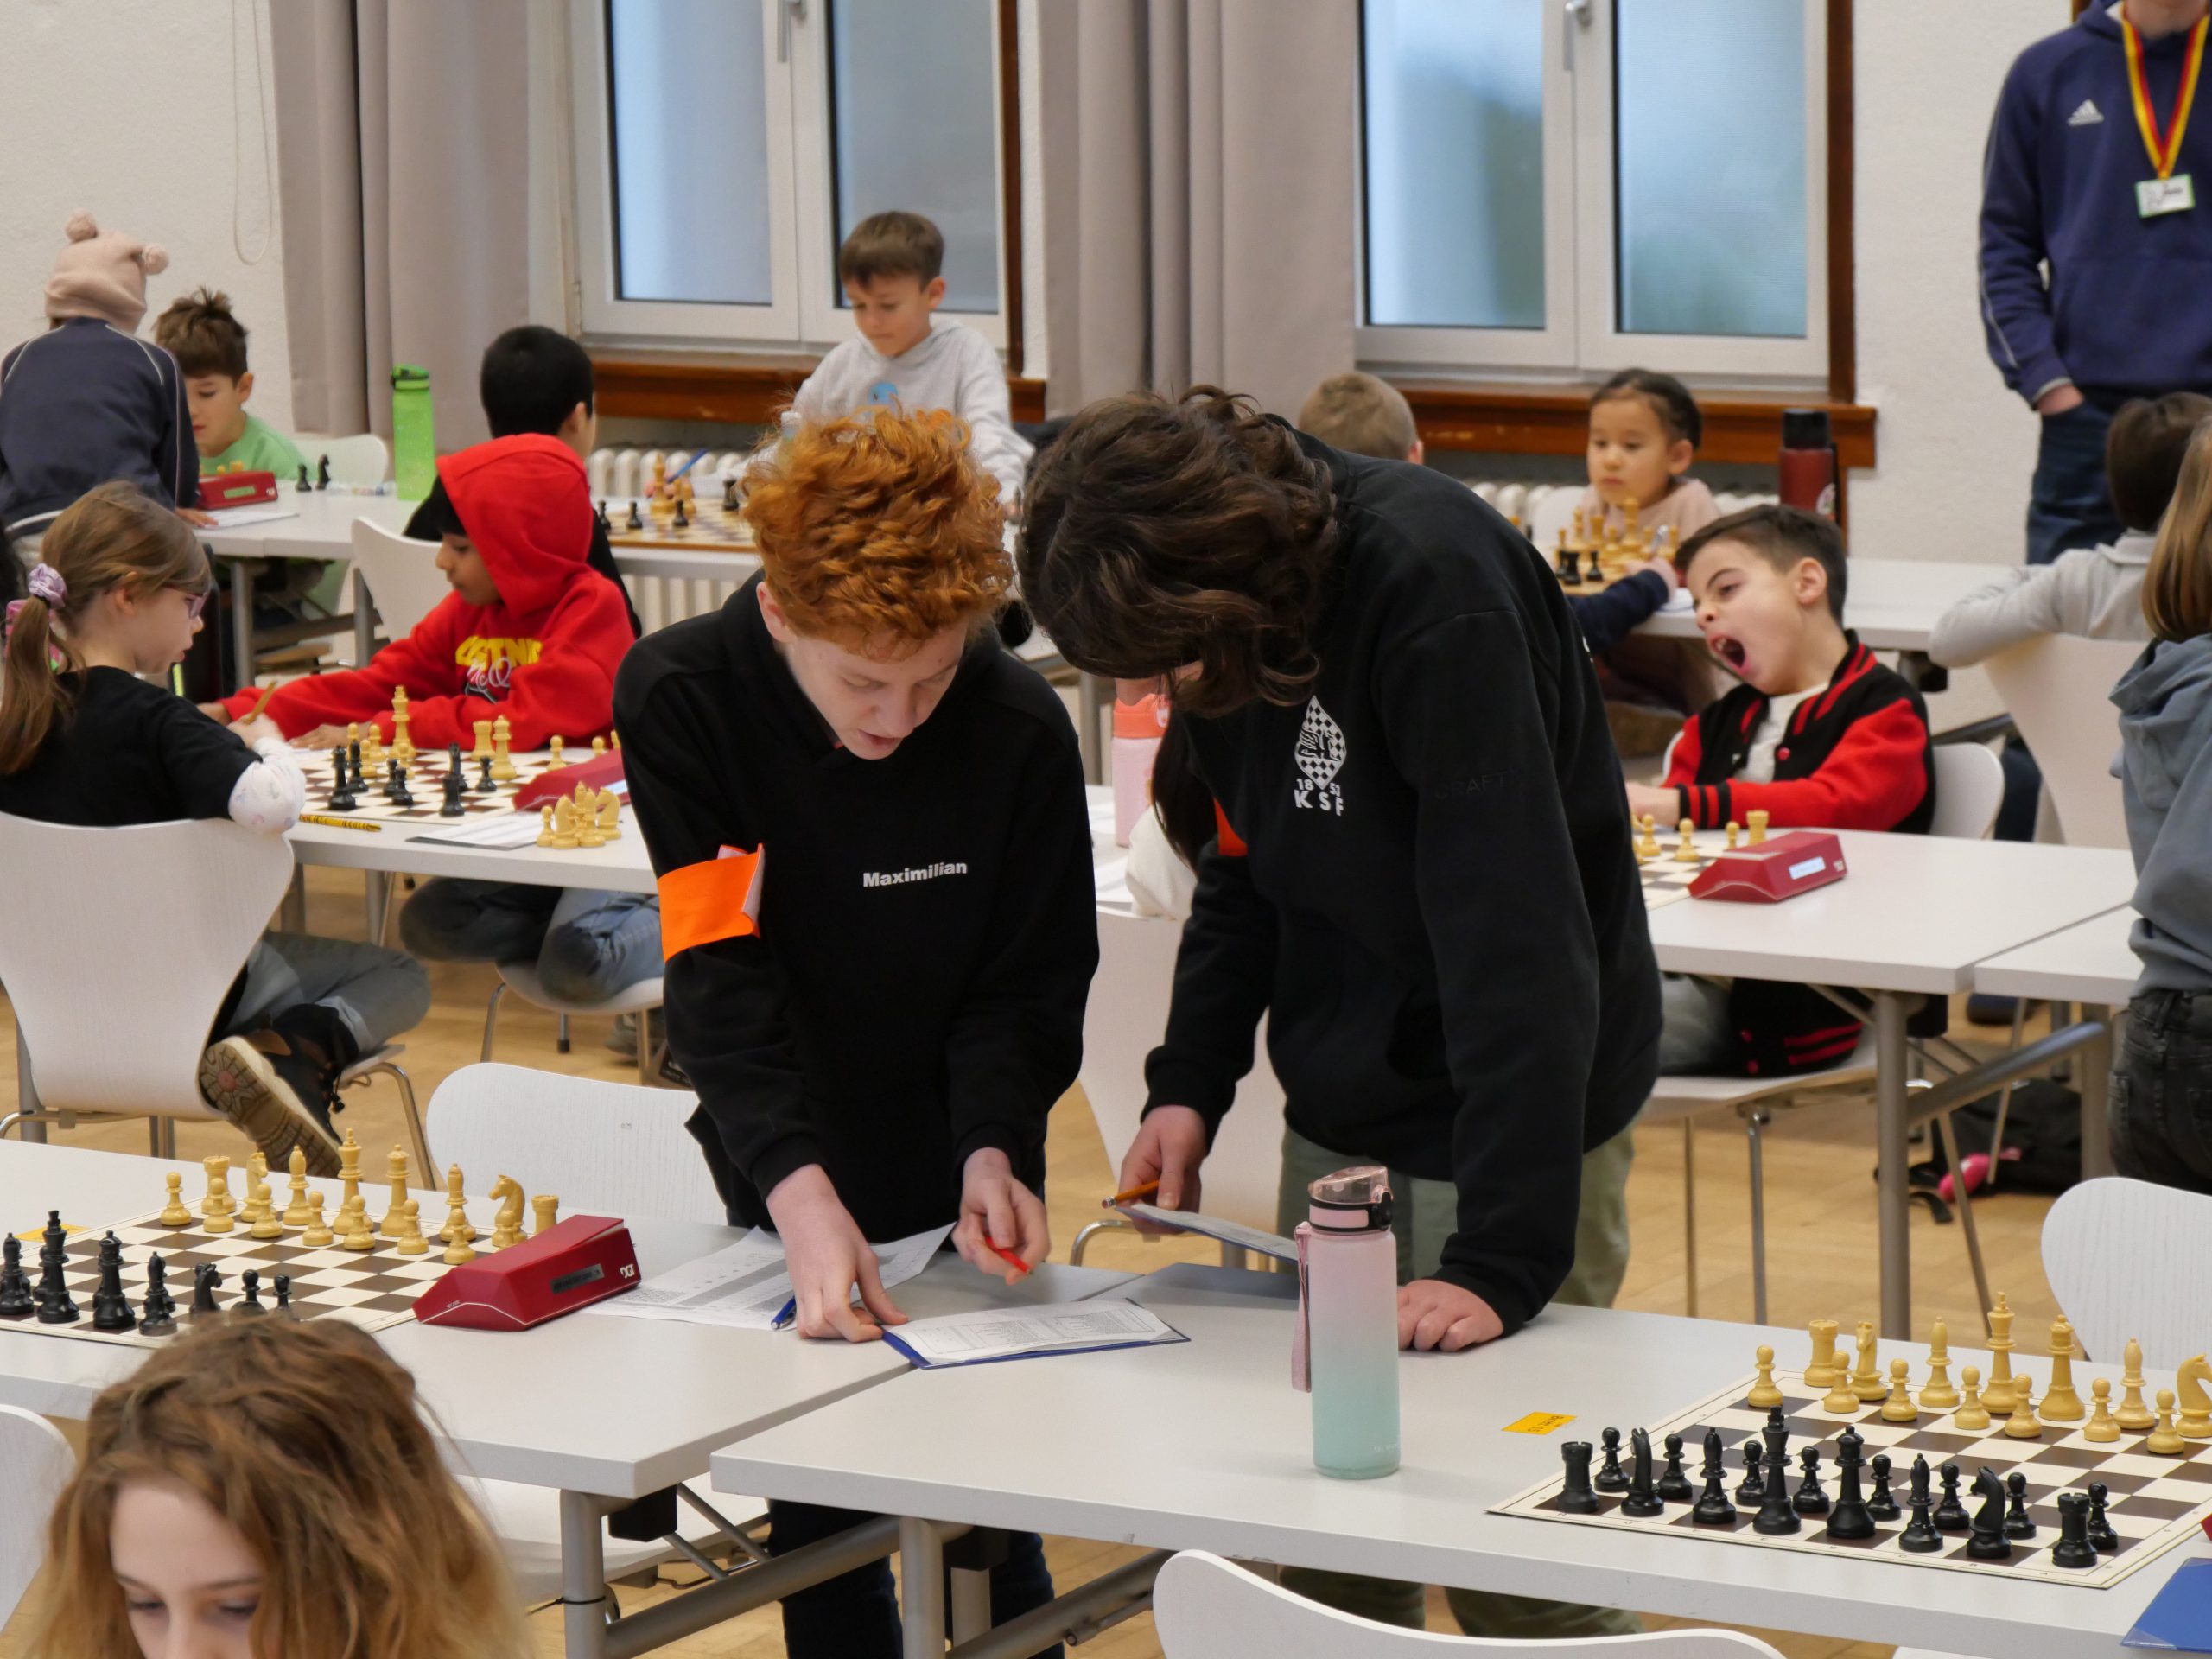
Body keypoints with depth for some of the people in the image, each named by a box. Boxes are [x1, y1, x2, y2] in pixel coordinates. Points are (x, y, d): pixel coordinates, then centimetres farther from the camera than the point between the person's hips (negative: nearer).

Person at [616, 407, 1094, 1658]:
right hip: (783, 1185, 1)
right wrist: (801, 1193, -37)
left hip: (954, 1180, -1)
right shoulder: (680, 699, -19)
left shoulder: (1020, 728, -19)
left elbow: (1027, 984, -7)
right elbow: (721, 980, -25)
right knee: (815, 1509, 8)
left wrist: (992, 1148, -25)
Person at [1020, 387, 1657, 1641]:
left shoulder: (1437, 591, -27)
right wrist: (1190, 1080, 2)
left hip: (1518, 1109, -7)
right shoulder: (1223, 620, -3)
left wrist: (1502, 1259, -31)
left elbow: (1513, 936, -29)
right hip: (1341, 1110, 7)